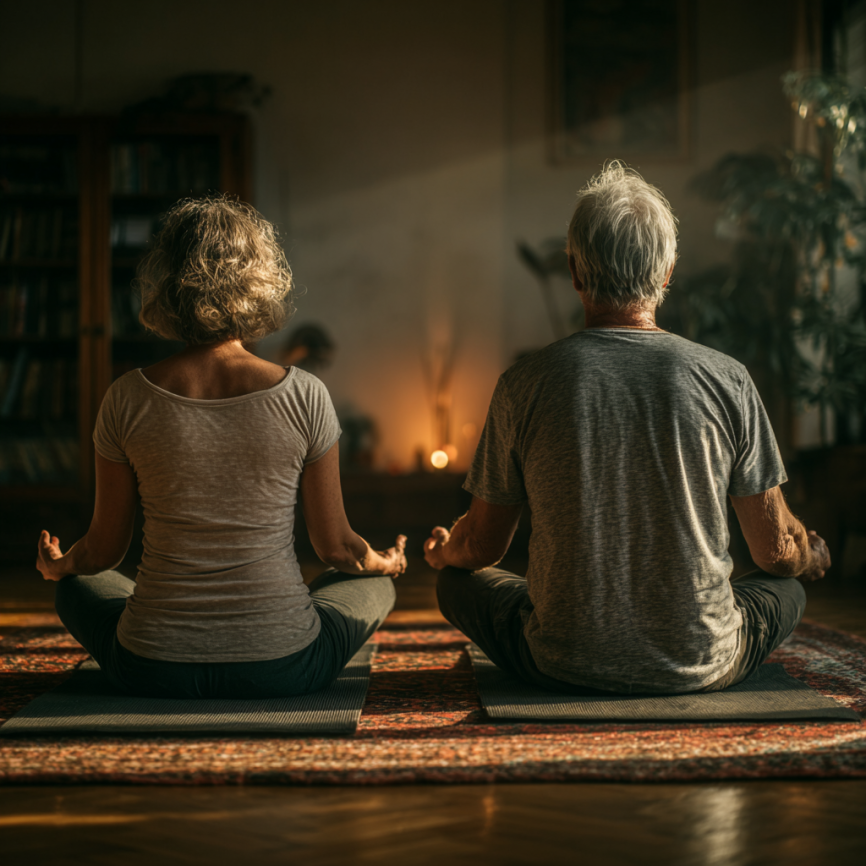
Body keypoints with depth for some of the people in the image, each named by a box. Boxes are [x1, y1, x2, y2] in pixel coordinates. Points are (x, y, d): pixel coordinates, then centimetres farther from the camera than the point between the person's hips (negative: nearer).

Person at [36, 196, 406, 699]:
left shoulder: (128, 399, -10)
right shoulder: (303, 397, -12)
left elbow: (105, 551, 1)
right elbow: (337, 548, -2)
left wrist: (58, 565, 26)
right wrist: (385, 562, 22)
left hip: (154, 672, 1)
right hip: (281, 670, -1)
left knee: (80, 587, 33)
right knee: (375, 585, 29)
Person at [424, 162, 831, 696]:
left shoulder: (525, 385, -12)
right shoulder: (726, 379, -12)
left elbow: (483, 547, 0)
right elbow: (776, 550, -2)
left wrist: (442, 552, 25)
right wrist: (813, 555, 23)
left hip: (566, 668, -2)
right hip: (702, 666, 2)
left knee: (459, 581, 24)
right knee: (788, 588, 30)